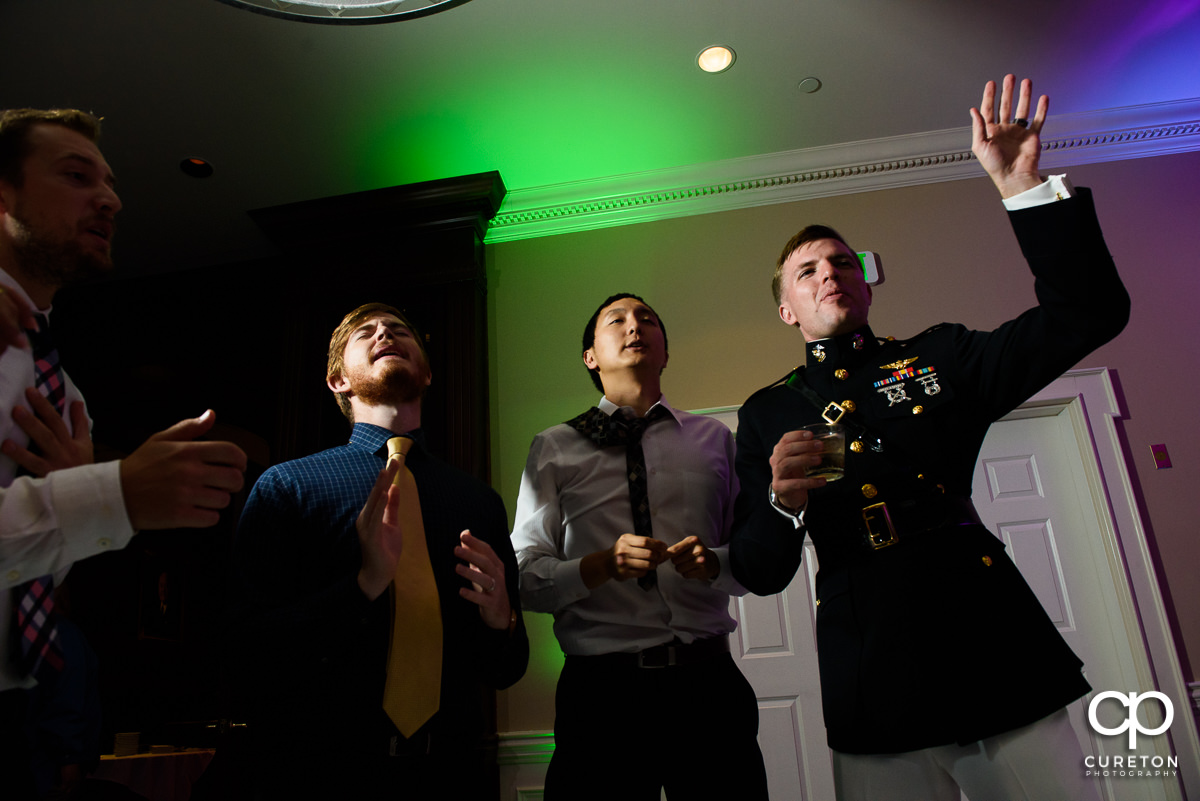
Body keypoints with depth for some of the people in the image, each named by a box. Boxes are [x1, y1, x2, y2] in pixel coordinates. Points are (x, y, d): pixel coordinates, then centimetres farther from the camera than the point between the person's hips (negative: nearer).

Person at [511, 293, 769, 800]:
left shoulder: (715, 439, 12)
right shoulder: (554, 448, 6)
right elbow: (525, 577, 0)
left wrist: (714, 563, -11)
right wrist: (602, 565, -17)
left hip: (707, 682, 2)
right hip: (600, 691, -1)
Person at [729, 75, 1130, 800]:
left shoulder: (941, 358, 11)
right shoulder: (768, 414, 9)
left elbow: (1087, 312, -2)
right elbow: (759, 572, 4)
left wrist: (1022, 186, -9)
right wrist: (783, 501, -18)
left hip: (1003, 659, 1)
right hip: (875, 693, 0)